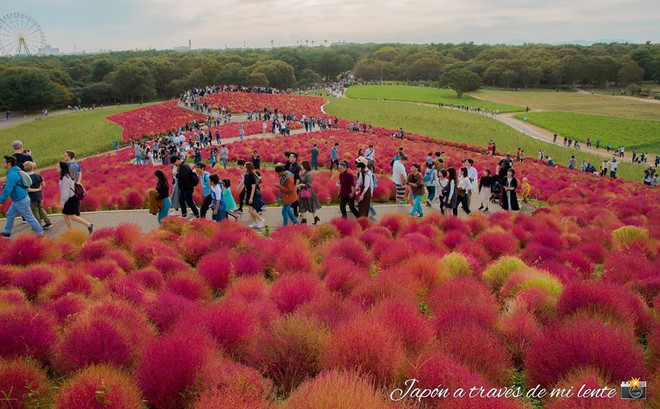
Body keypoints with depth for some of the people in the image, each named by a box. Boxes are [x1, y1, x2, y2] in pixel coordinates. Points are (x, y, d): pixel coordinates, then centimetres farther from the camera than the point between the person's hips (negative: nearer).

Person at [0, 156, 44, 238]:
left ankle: (40, 232, 12)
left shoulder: (12, 174, -24)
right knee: (10, 215, 17)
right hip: (17, 200, 10)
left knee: (29, 217, 1)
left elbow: (8, 189, -29)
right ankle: (7, 233, 26)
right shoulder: (13, 172, 8)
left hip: (21, 201, -10)